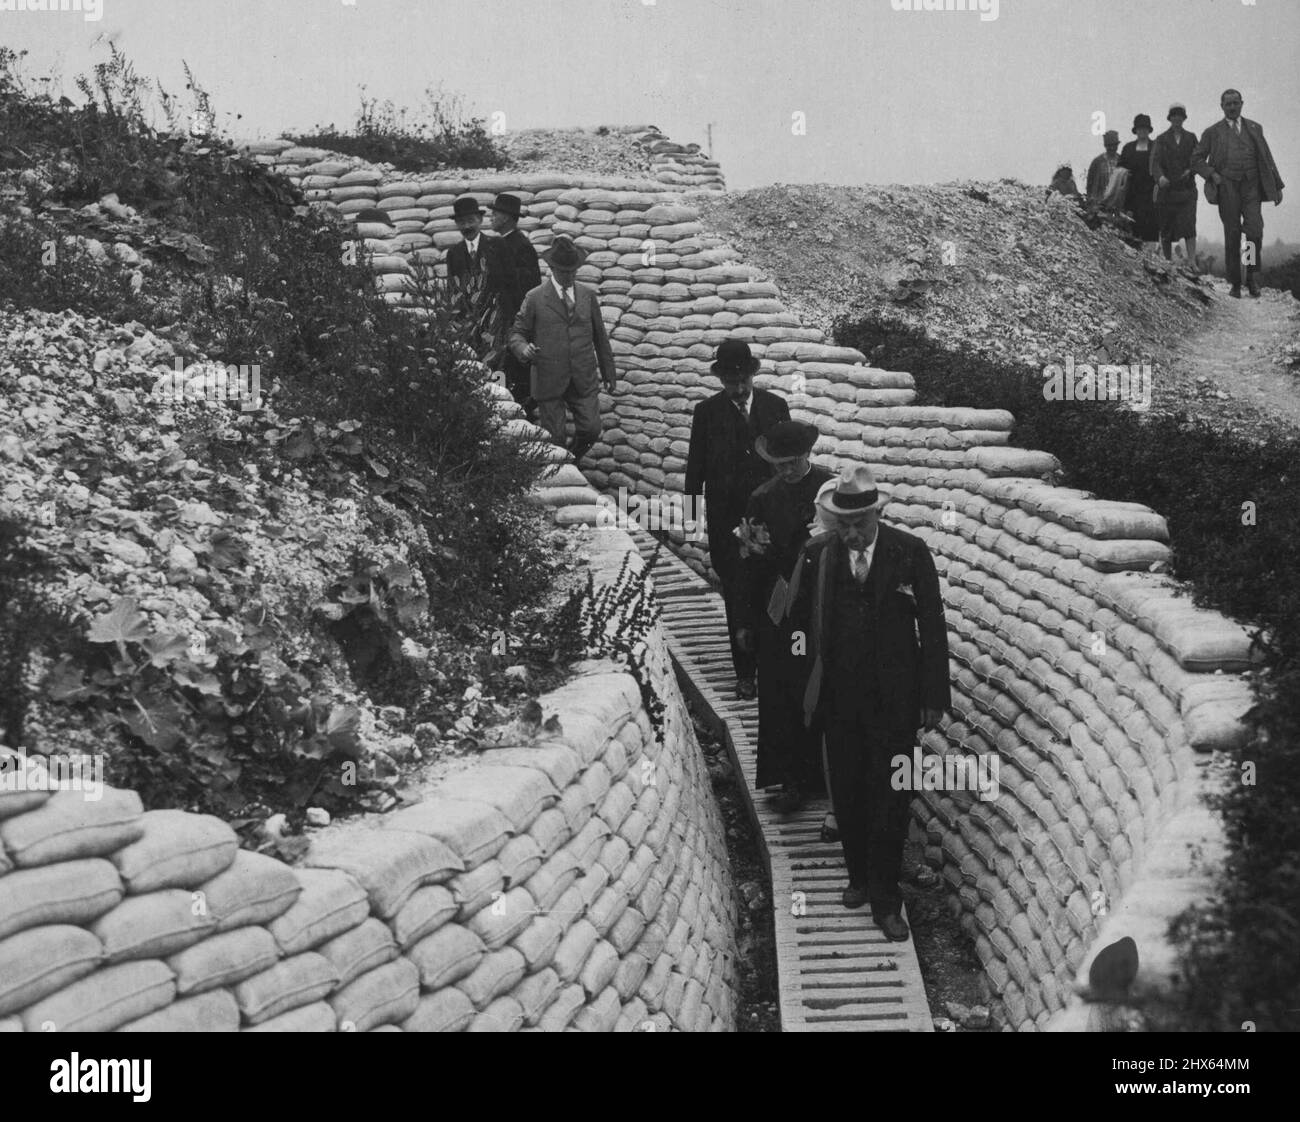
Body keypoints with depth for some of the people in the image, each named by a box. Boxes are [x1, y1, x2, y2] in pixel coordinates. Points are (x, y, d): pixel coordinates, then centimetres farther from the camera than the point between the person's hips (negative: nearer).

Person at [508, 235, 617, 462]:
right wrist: (523, 348, -22)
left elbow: (600, 336, 13)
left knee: (591, 431, -2)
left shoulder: (588, 295, 8)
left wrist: (608, 372, 15)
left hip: (584, 381, 2)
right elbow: (516, 333, 2)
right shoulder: (535, 298, -1)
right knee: (554, 438, 1)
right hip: (549, 381, -2)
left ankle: (573, 464, 26)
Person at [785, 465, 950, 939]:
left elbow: (932, 627, -4)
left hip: (895, 697, -2)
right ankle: (859, 877, 33)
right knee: (847, 793, 13)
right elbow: (798, 615, 10)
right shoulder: (817, 552, -4)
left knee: (891, 798, -1)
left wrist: (933, 697, -4)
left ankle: (885, 900, 9)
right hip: (839, 696, 2)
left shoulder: (911, 553, -9)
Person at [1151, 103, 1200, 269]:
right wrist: (1160, 176, -27)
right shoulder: (1161, 139, 6)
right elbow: (1155, 161, -7)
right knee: (1166, 229, 3)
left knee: (1189, 225, -14)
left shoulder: (1190, 138, 12)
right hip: (1166, 189, 0)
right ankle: (1168, 261, 14)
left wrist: (1190, 170, -8)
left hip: (1187, 188, 0)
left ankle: (1192, 262, -19)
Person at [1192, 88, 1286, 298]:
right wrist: (1213, 175, -6)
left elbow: (1266, 158, 17)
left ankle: (1252, 276, -2)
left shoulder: (1254, 128, 16)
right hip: (1227, 186, -1)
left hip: (1251, 186, 1)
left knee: (1255, 230, -17)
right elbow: (1196, 160, 11)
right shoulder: (1213, 132, 10)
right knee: (1232, 236, -1)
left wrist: (1277, 186, 13)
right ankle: (1235, 284, 7)